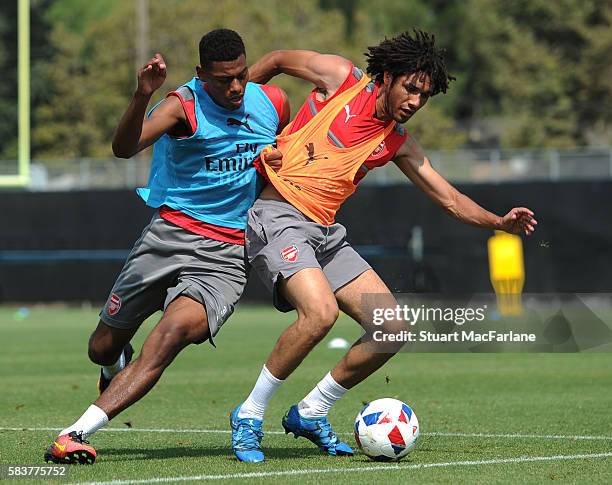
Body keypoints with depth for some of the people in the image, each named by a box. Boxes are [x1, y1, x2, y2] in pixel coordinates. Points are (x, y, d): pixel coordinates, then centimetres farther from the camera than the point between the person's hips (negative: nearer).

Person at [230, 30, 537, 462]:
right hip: (279, 218, -7)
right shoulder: (341, 78, -1)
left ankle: (310, 413, 14)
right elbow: (275, 61, 13)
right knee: (320, 312, -31)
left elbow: (450, 198, 14)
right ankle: (250, 416, -15)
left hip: (325, 233, 7)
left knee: (393, 329, -2)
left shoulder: (398, 142, 14)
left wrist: (499, 222, -2)